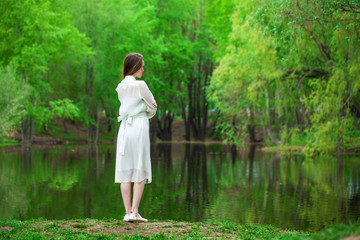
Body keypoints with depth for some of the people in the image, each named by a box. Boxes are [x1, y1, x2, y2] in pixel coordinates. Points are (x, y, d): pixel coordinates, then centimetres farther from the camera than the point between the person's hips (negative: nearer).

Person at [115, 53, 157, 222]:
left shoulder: (120, 87, 9)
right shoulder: (140, 85, -11)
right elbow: (152, 108, 0)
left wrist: (147, 108, 9)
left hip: (124, 129, 6)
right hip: (139, 128, -6)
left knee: (125, 172, 5)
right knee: (140, 174, 1)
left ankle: (128, 212, 5)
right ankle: (134, 212, -2)